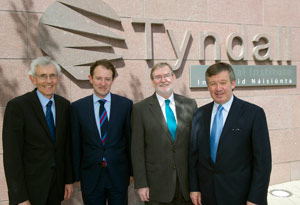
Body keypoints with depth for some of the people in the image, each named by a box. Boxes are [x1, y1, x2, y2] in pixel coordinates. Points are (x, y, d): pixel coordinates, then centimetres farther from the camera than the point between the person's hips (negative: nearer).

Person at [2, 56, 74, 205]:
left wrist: (69, 180, 6)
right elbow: (12, 155, -15)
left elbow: (66, 145, 6)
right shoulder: (17, 106, -15)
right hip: (29, 186, -4)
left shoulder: (64, 104, 1)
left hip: (57, 182, 4)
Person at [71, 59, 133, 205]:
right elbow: (75, 144, 1)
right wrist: (77, 176, 2)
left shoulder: (126, 104, -4)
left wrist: (131, 171, 4)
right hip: (90, 177, 0)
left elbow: (130, 139, 1)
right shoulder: (77, 107, -3)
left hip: (118, 175, 0)